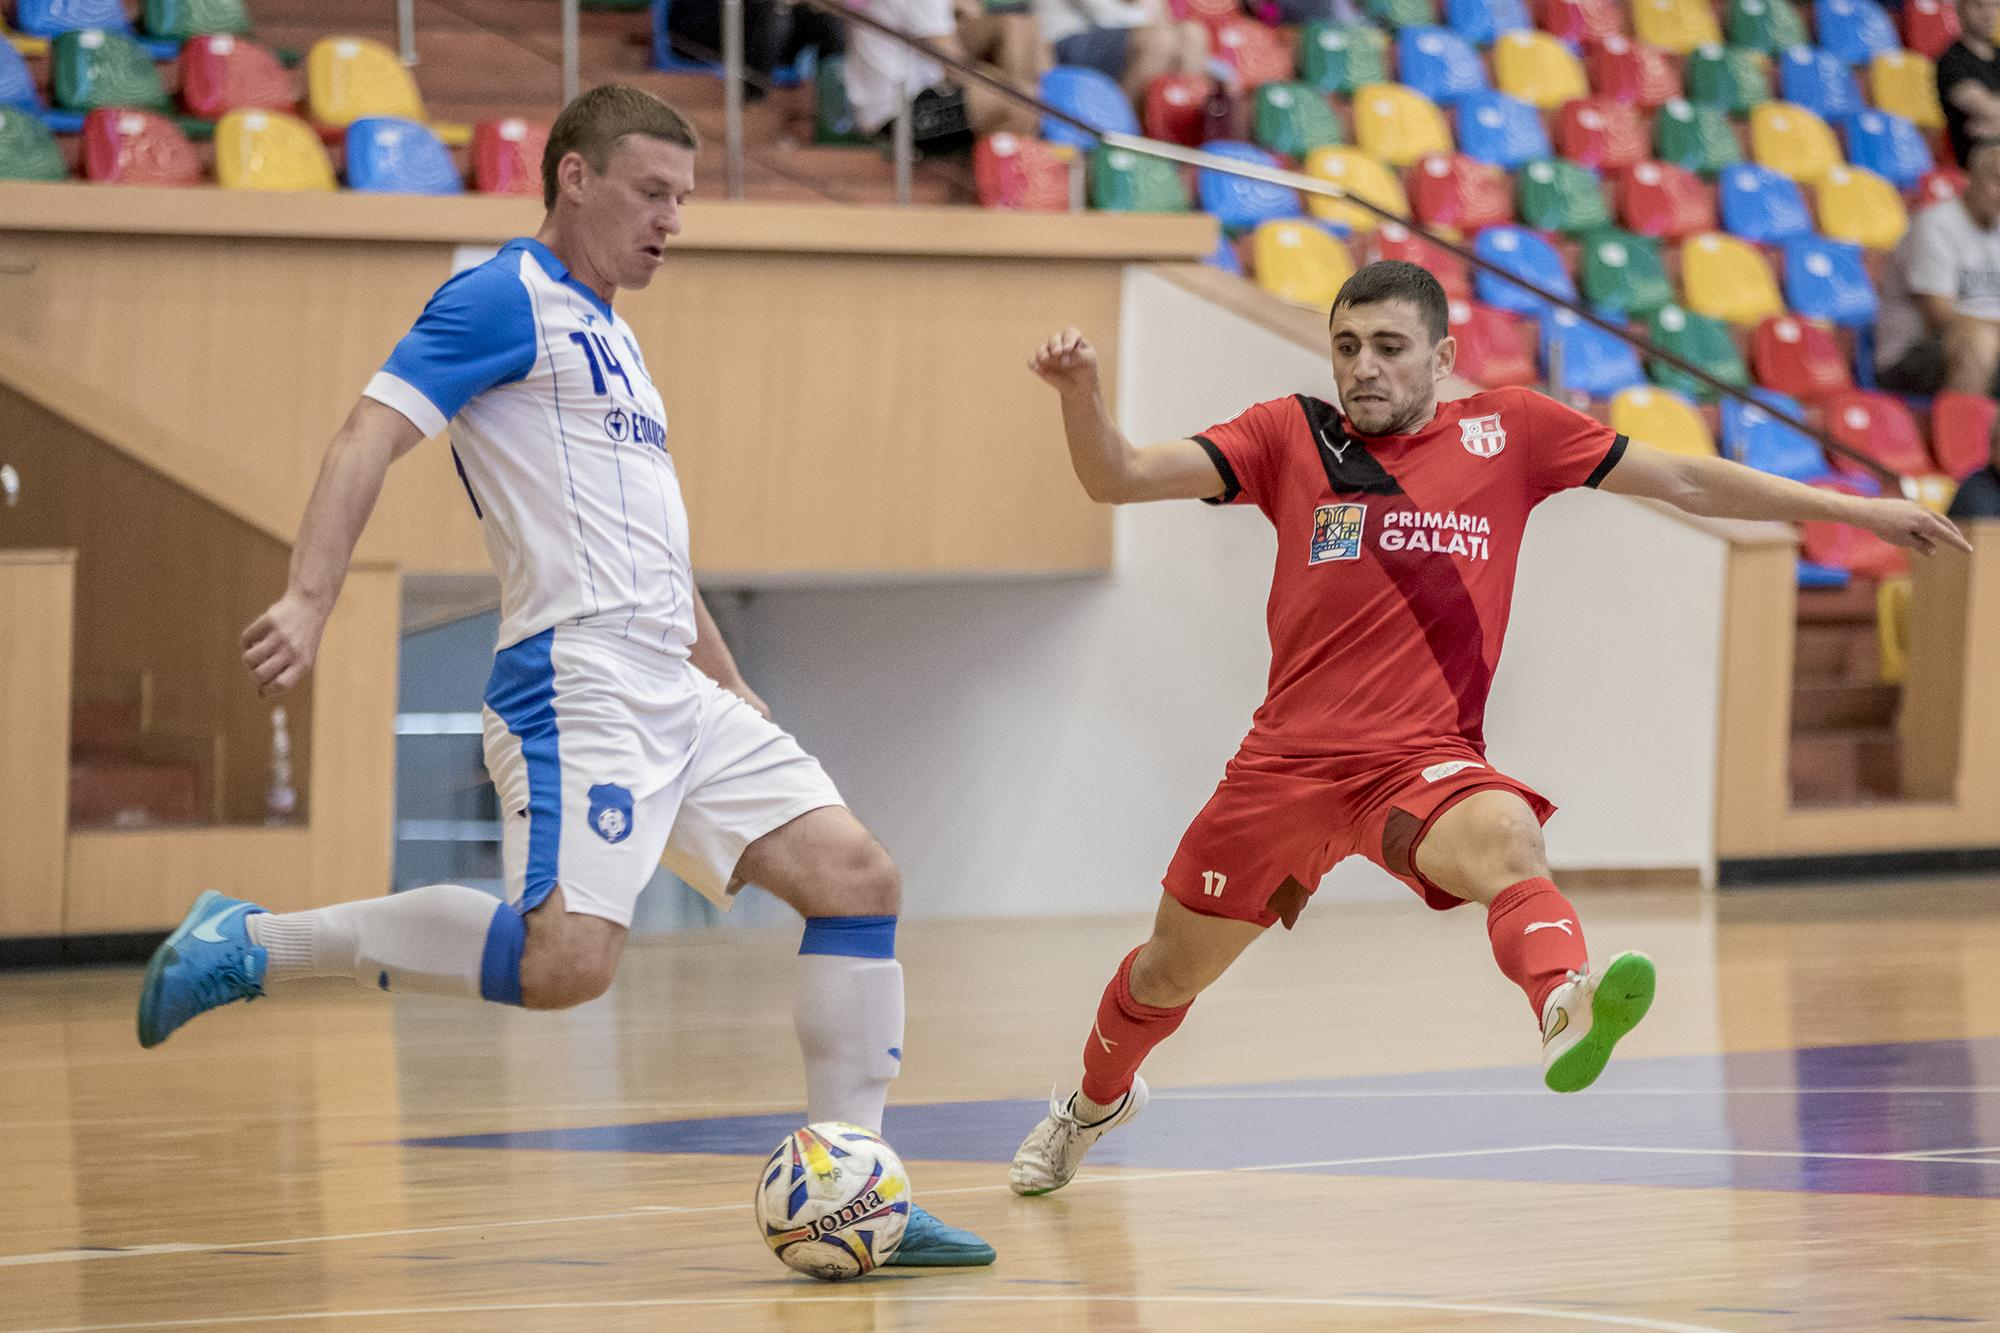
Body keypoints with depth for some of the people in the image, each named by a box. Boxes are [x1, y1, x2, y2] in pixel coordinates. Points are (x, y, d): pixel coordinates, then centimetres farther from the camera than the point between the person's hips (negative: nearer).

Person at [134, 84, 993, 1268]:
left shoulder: (612, 341, 25)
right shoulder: (506, 301, -3)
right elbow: (372, 435, -15)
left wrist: (732, 689, 32)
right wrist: (308, 601, -28)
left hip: (677, 697, 9)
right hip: (578, 682, -9)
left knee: (859, 879, 2)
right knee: (567, 959, -24)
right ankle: (254, 947, -12)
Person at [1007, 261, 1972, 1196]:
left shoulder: (1508, 432, 5)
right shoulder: (1292, 437, 4)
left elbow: (1681, 481, 10)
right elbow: (1117, 479, -2)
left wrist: (1851, 507, 9)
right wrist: (1080, 393, -22)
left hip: (1422, 760, -2)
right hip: (1287, 760, 2)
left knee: (1506, 839, -36)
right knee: (1170, 973, 13)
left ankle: (1567, 1012, -66)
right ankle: (1096, 1100, 46)